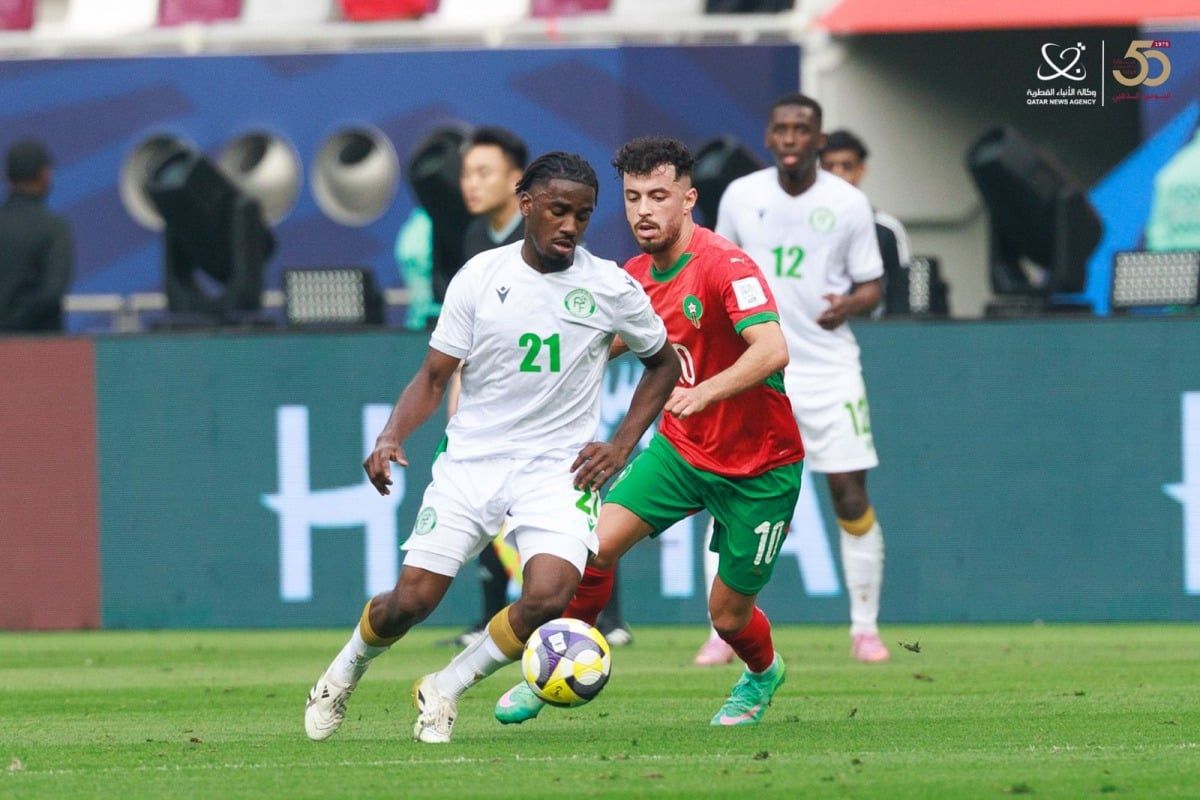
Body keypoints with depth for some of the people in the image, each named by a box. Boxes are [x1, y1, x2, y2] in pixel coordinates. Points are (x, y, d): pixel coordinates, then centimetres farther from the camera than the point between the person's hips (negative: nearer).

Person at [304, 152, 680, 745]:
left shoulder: (611, 289, -2)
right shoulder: (480, 278, -2)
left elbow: (663, 363, 14)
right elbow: (434, 376, 3)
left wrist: (621, 446, 3)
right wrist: (390, 438, -14)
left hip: (559, 467, 0)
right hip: (471, 457, 0)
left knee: (548, 596, -25)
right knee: (411, 600, -7)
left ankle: (445, 690, 0)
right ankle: (343, 674, 27)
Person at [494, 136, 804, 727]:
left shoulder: (725, 266, -23)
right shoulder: (635, 276, 0)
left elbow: (772, 350, -38)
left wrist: (704, 392, -51)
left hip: (760, 467, -5)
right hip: (680, 448, 5)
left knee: (728, 615, 3)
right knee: (593, 546, -16)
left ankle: (763, 674, 39)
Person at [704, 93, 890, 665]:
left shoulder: (849, 204, -2)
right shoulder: (740, 196, 3)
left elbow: (871, 286, 3)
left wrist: (849, 305, -19)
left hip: (829, 368, -1)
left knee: (851, 493, -5)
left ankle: (865, 629, 6)